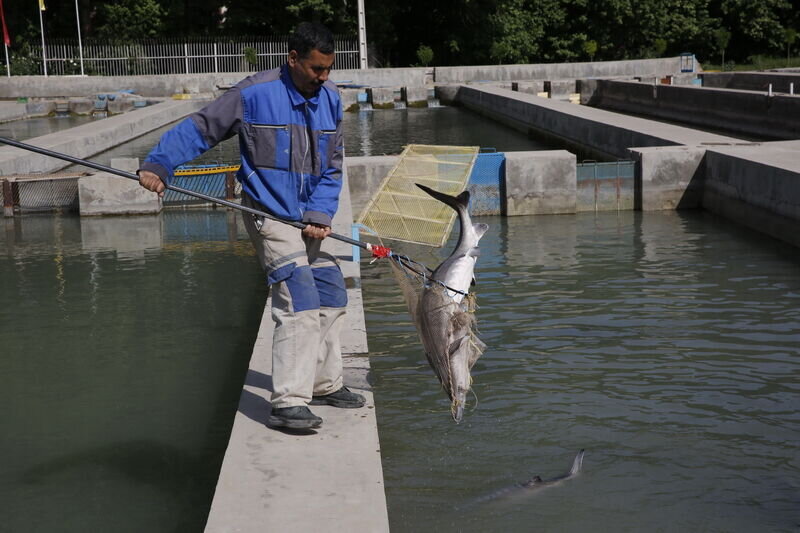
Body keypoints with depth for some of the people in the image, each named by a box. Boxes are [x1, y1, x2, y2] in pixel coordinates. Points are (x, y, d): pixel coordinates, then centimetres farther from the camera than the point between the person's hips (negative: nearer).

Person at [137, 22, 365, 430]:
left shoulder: (330, 99, 3)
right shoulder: (254, 94, -15)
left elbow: (331, 167, 6)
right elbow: (199, 129, -9)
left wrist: (320, 216, -7)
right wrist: (158, 165, -19)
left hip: (309, 218, 7)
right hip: (269, 215, -7)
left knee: (331, 299, 13)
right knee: (299, 304, -17)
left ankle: (325, 385, 29)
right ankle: (287, 403, -15)